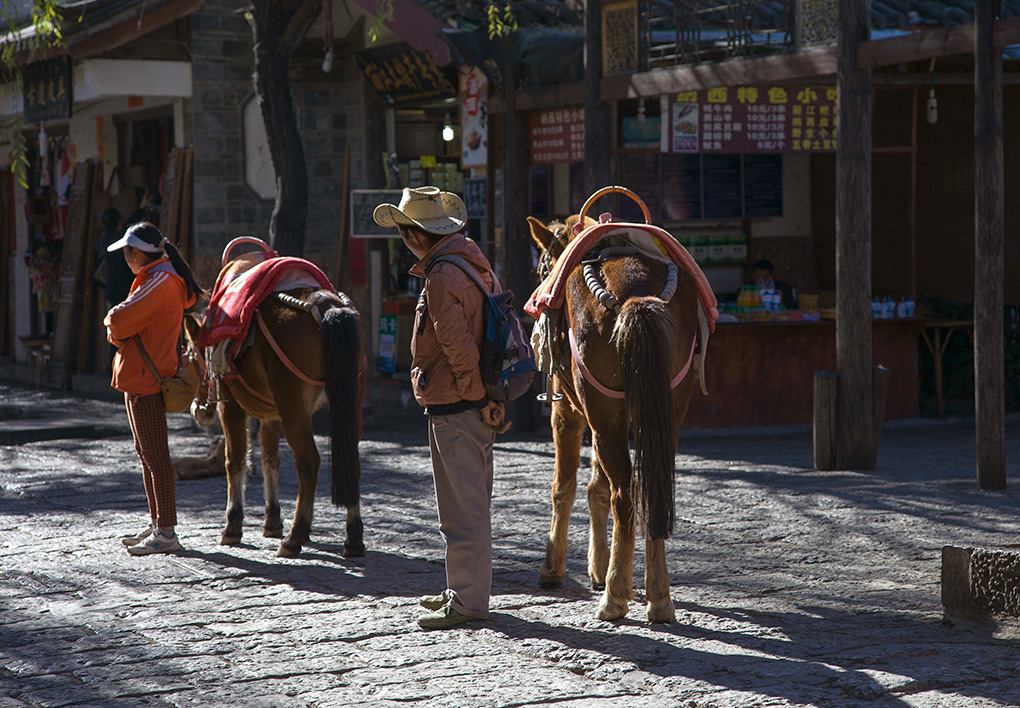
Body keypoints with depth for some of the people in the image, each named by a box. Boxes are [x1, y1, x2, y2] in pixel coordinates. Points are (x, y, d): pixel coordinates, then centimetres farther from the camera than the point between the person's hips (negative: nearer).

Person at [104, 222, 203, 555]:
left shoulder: (160, 282, -17)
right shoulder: (156, 278, 17)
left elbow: (118, 322, -24)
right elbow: (119, 328, 16)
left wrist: (114, 323, -2)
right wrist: (119, 331, -6)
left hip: (147, 379, -11)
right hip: (140, 378, 11)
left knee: (155, 456, -8)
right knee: (145, 453, 16)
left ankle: (167, 533, -6)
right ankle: (157, 524, 24)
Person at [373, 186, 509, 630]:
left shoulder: (441, 279, -19)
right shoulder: (475, 264, 11)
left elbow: (459, 347, -24)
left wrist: (479, 399, -14)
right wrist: (490, 398, 15)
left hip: (454, 410, -10)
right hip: (477, 407, 10)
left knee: (463, 506, -5)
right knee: (471, 503, 18)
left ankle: (468, 600, -1)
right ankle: (466, 589, 27)